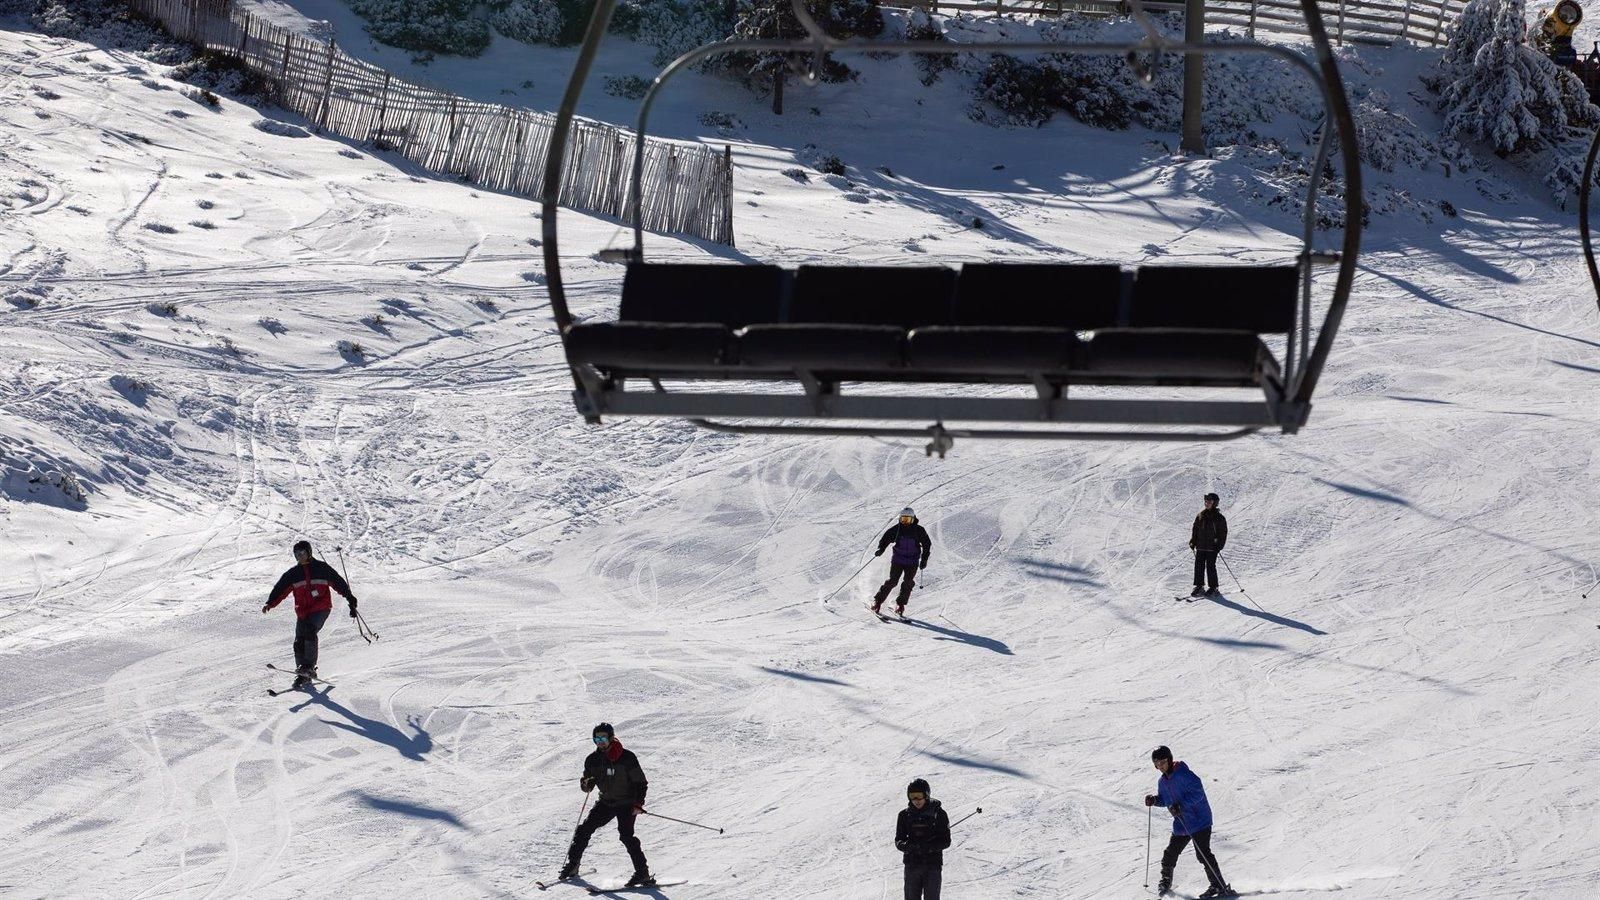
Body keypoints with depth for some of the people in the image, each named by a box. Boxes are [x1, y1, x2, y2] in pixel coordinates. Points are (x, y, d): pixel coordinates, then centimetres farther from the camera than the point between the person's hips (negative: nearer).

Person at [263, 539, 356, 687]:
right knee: (299, 642, -3)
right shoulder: (293, 573, 11)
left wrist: (350, 598, 6)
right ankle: (303, 675, 7)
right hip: (303, 612, 4)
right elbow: (280, 589, 5)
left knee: (309, 630, -28)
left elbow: (338, 583, 8)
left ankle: (309, 667, -26)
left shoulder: (322, 568, 3)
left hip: (320, 609, -4)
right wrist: (270, 603, -11)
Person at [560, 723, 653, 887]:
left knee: (626, 835, -21)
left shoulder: (627, 758, -16)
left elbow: (641, 783, -11)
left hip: (627, 804, -5)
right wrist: (586, 784, -19)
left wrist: (638, 804, -22)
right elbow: (586, 786, 5)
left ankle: (643, 873, -19)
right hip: (606, 802, 5)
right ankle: (572, 865, 15)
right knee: (584, 830, 0)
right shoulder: (593, 760, -2)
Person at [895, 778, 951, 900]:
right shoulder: (905, 815, 5)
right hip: (912, 864, 2)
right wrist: (906, 845, -19)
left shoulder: (938, 813, -2)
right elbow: (898, 841, 6)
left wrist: (927, 846, -21)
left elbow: (946, 841, -4)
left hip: (933, 864, -2)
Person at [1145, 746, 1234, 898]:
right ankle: (1165, 882, 35)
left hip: (1199, 821, -8)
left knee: (1203, 854, -15)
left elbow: (1198, 793, -24)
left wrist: (1181, 805, -30)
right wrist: (1154, 799, 4)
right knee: (1170, 854, 12)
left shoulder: (1184, 775, -18)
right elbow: (1165, 799, 25)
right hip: (1181, 825, 8)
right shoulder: (1163, 782, 10)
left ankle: (1220, 887, -11)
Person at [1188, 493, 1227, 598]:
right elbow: (1195, 529, 15)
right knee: (1199, 566, 4)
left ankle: (1213, 588, 4)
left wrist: (1219, 545, -11)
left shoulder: (1219, 517, -3)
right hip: (1200, 546, 5)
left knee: (1210, 566, -4)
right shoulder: (1200, 516, 10)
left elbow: (1223, 532, -3)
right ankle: (1198, 587, 11)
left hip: (1212, 547, -5)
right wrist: (1193, 542, 6)